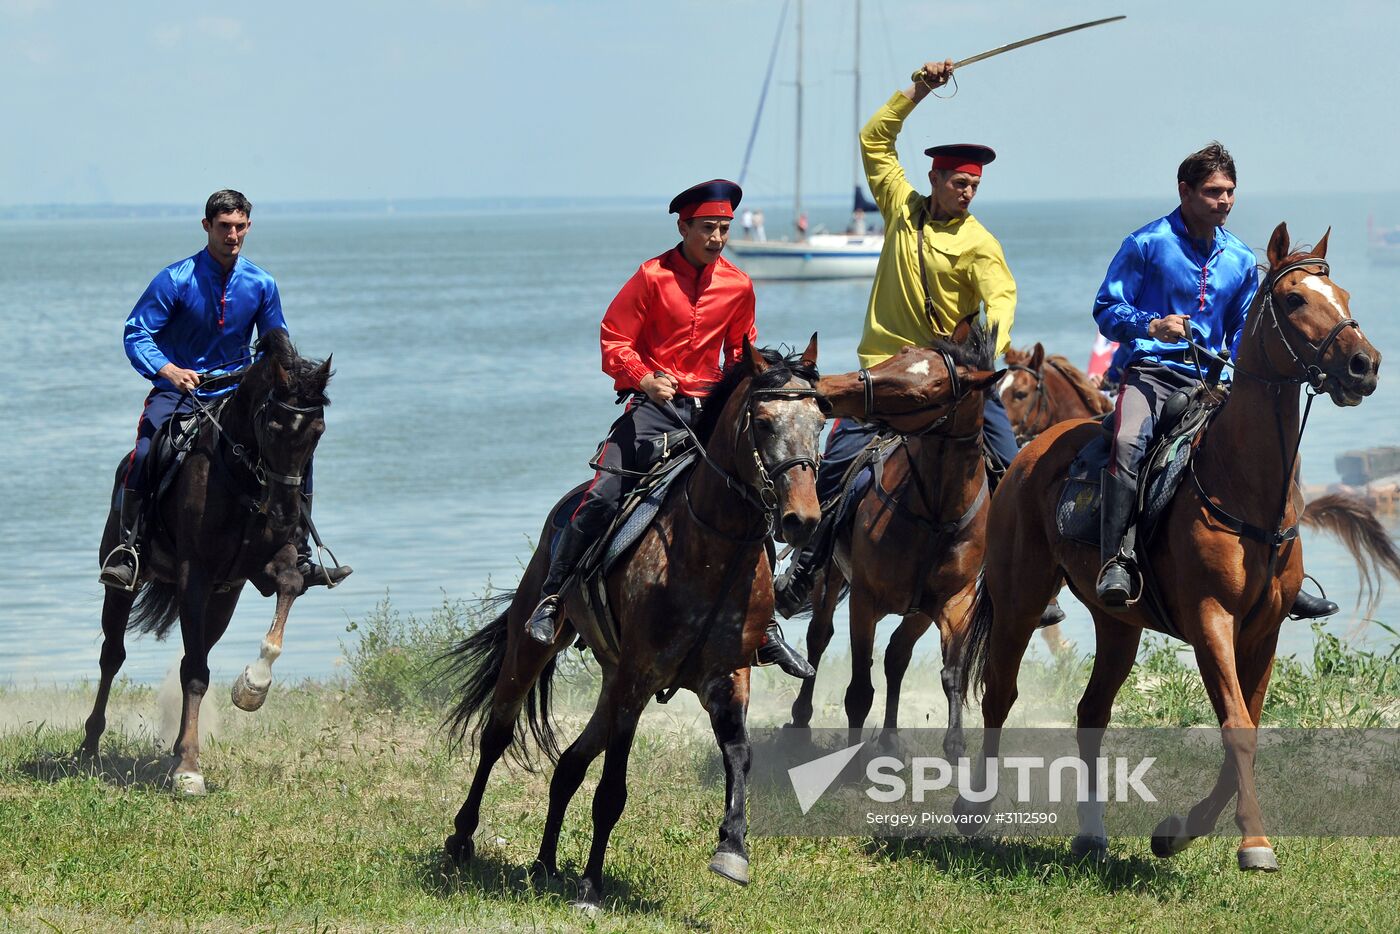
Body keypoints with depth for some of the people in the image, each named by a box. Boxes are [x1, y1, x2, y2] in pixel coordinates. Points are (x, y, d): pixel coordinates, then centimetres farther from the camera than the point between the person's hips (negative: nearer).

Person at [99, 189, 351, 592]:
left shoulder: (261, 285, 2)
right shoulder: (176, 280, -9)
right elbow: (136, 333, -12)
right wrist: (169, 370, -29)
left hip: (235, 393, 3)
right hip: (178, 390, -3)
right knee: (145, 455, -30)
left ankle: (299, 558, -2)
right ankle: (126, 551, -19)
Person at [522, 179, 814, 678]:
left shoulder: (739, 286, 6)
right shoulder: (652, 277, -7)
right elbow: (614, 342, -7)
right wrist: (645, 379, -24)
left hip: (709, 408, 4)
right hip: (652, 404, -4)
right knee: (603, 495, -20)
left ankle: (764, 629, 9)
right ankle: (550, 599, -6)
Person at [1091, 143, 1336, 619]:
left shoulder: (1239, 259, 13)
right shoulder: (1147, 244, -3)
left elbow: (1243, 331, 23)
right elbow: (1107, 310, -4)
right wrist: (1152, 325, -22)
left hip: (1211, 382, 6)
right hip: (1150, 372, -6)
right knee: (1128, 441, -35)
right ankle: (1117, 561, -36)